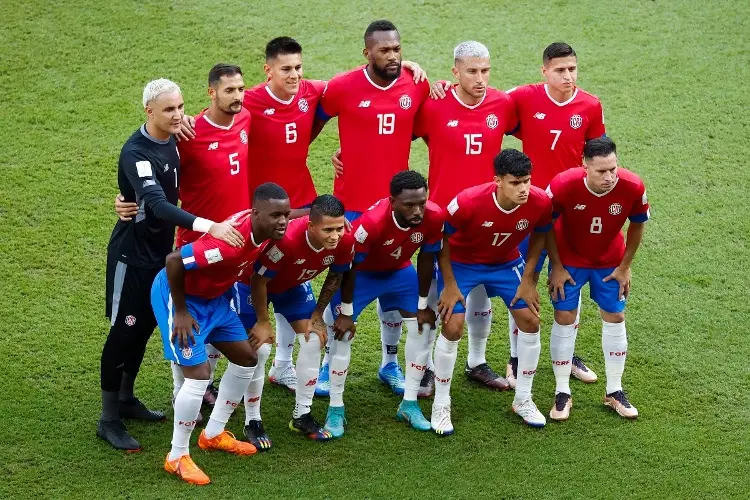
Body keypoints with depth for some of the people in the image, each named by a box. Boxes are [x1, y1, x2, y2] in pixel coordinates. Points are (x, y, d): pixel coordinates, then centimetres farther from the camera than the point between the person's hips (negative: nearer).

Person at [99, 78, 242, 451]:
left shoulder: (170, 141, 0)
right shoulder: (136, 152, -26)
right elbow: (158, 205, -39)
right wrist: (207, 225, -49)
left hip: (160, 251, 8)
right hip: (132, 255, -8)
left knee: (145, 327, 17)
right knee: (123, 333, -1)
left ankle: (126, 399, 33)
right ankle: (108, 420, 8)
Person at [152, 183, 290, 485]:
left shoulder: (264, 229, -12)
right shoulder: (231, 240, -37)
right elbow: (173, 260, -33)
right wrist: (180, 313, -24)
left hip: (211, 296, 9)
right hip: (178, 294, -9)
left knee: (246, 358, 14)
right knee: (198, 374, -16)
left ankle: (213, 434, 29)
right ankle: (177, 457, 1)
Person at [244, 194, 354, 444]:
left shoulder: (345, 241, -28)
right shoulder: (286, 239, -45)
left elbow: (335, 277, -5)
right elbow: (259, 281, -29)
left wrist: (318, 314, -1)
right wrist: (263, 322, -18)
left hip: (294, 285, 6)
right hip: (254, 284, -5)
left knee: (313, 341, 0)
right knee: (259, 350, -11)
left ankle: (302, 416, 15)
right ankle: (252, 422, 4)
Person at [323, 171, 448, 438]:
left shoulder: (434, 217, -30)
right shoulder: (371, 222, -41)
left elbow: (426, 260, -11)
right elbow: (350, 266, -26)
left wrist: (423, 305, -3)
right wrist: (346, 313, -18)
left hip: (400, 271, 4)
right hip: (361, 273, -4)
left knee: (422, 327, 0)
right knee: (342, 334, -12)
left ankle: (409, 405, 14)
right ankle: (335, 410, 0)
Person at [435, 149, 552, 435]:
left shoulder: (540, 202, -26)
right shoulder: (468, 202, -36)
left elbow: (538, 236, -3)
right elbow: (441, 238, -19)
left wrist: (527, 280, -4)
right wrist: (449, 285, -16)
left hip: (506, 262, 4)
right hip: (461, 263, -4)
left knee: (530, 322, -1)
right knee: (452, 328, -12)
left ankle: (523, 400, 17)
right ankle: (441, 405, 5)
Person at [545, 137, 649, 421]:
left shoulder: (633, 187, -28)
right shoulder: (564, 185, -33)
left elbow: (638, 225, -7)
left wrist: (625, 267, -2)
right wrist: (556, 267, -10)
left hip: (610, 262, 2)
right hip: (569, 260, -2)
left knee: (615, 317, 5)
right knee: (564, 318, -1)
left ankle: (614, 392, 19)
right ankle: (562, 394, 10)